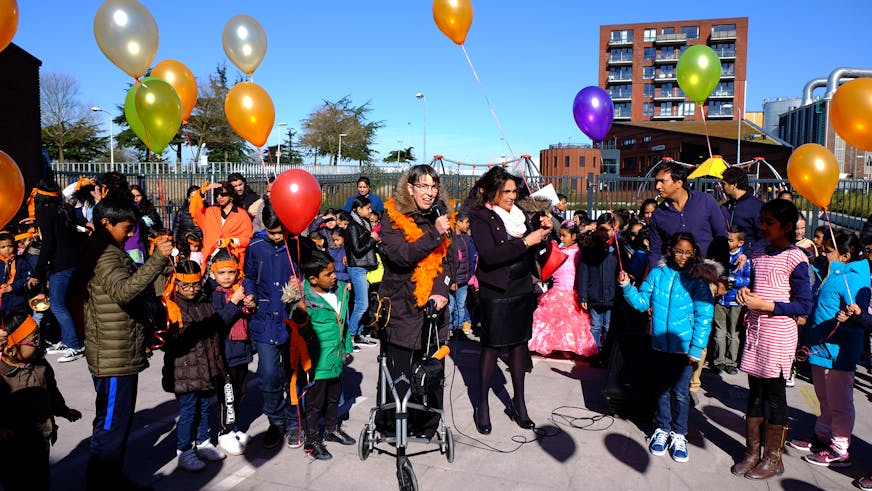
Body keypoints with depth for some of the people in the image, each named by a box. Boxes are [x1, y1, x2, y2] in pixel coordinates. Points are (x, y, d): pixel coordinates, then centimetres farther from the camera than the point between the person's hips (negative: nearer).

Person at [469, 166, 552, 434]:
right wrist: (525, 242, -24)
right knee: (491, 346, 2)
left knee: (519, 343, 11)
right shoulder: (480, 217, -9)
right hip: (495, 293, -6)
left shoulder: (519, 214, 9)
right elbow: (489, 255, -23)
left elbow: (534, 249, 13)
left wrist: (543, 231, -5)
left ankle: (518, 403, 23)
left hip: (522, 290, 6)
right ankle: (483, 405, 16)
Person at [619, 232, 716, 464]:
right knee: (662, 390, 14)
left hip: (684, 347, -2)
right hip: (660, 344, 2)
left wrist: (696, 348, -11)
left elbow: (704, 316, -7)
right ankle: (662, 429, 30)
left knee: (680, 392, 4)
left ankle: (679, 434, 22)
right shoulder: (657, 274, 1)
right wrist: (627, 287, -13)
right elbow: (642, 302, 3)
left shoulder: (697, 281, -5)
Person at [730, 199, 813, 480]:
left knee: (775, 395, 4)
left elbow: (804, 306, -11)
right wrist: (744, 294, 1)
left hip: (779, 334, -6)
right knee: (755, 392, 12)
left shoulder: (795, 258, -10)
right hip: (755, 331, 6)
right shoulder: (758, 254, 10)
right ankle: (752, 453, 24)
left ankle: (773, 459, 18)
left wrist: (764, 305, -18)